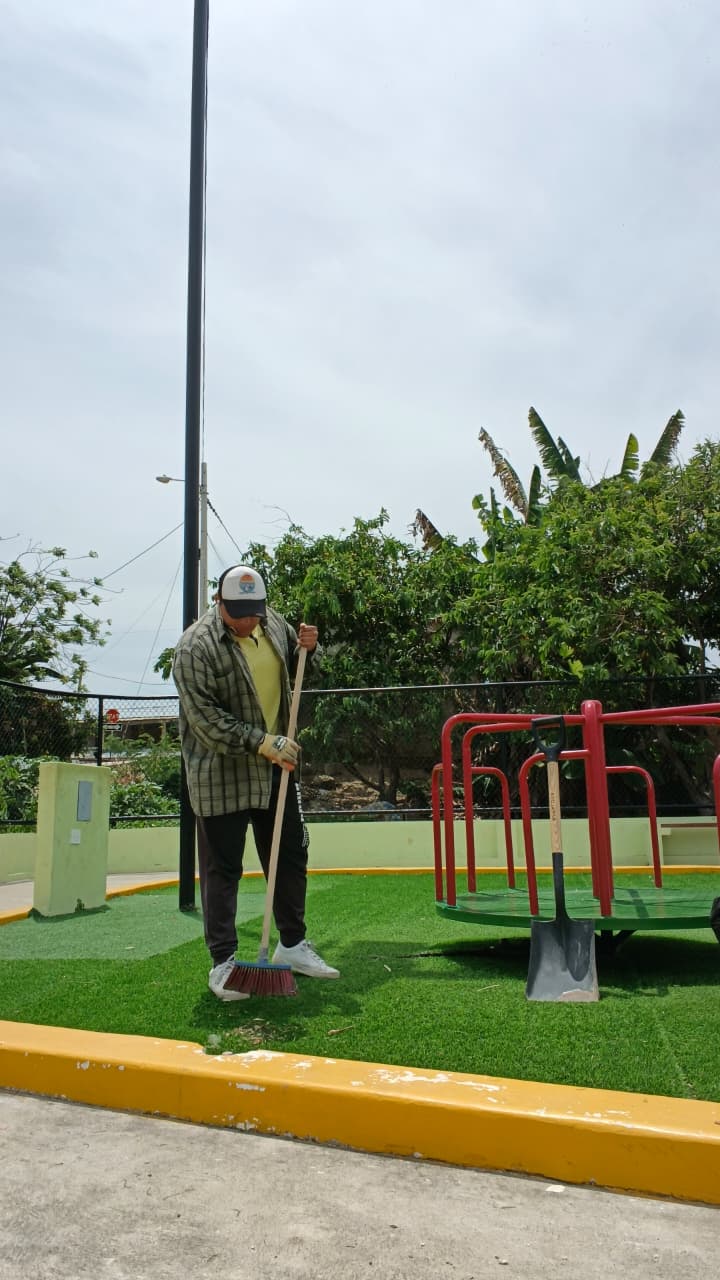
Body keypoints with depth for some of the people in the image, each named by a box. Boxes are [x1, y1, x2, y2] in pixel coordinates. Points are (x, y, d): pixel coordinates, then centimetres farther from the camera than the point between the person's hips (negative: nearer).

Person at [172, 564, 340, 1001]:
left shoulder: (273, 622, 2)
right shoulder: (196, 647, -19)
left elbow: (294, 666, 20)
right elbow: (205, 719, -21)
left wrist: (308, 648, -4)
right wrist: (261, 743, -26)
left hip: (276, 767, 7)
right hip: (222, 773, -7)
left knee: (292, 854, 14)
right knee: (222, 868, 2)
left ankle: (292, 945, 31)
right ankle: (223, 962, 15)